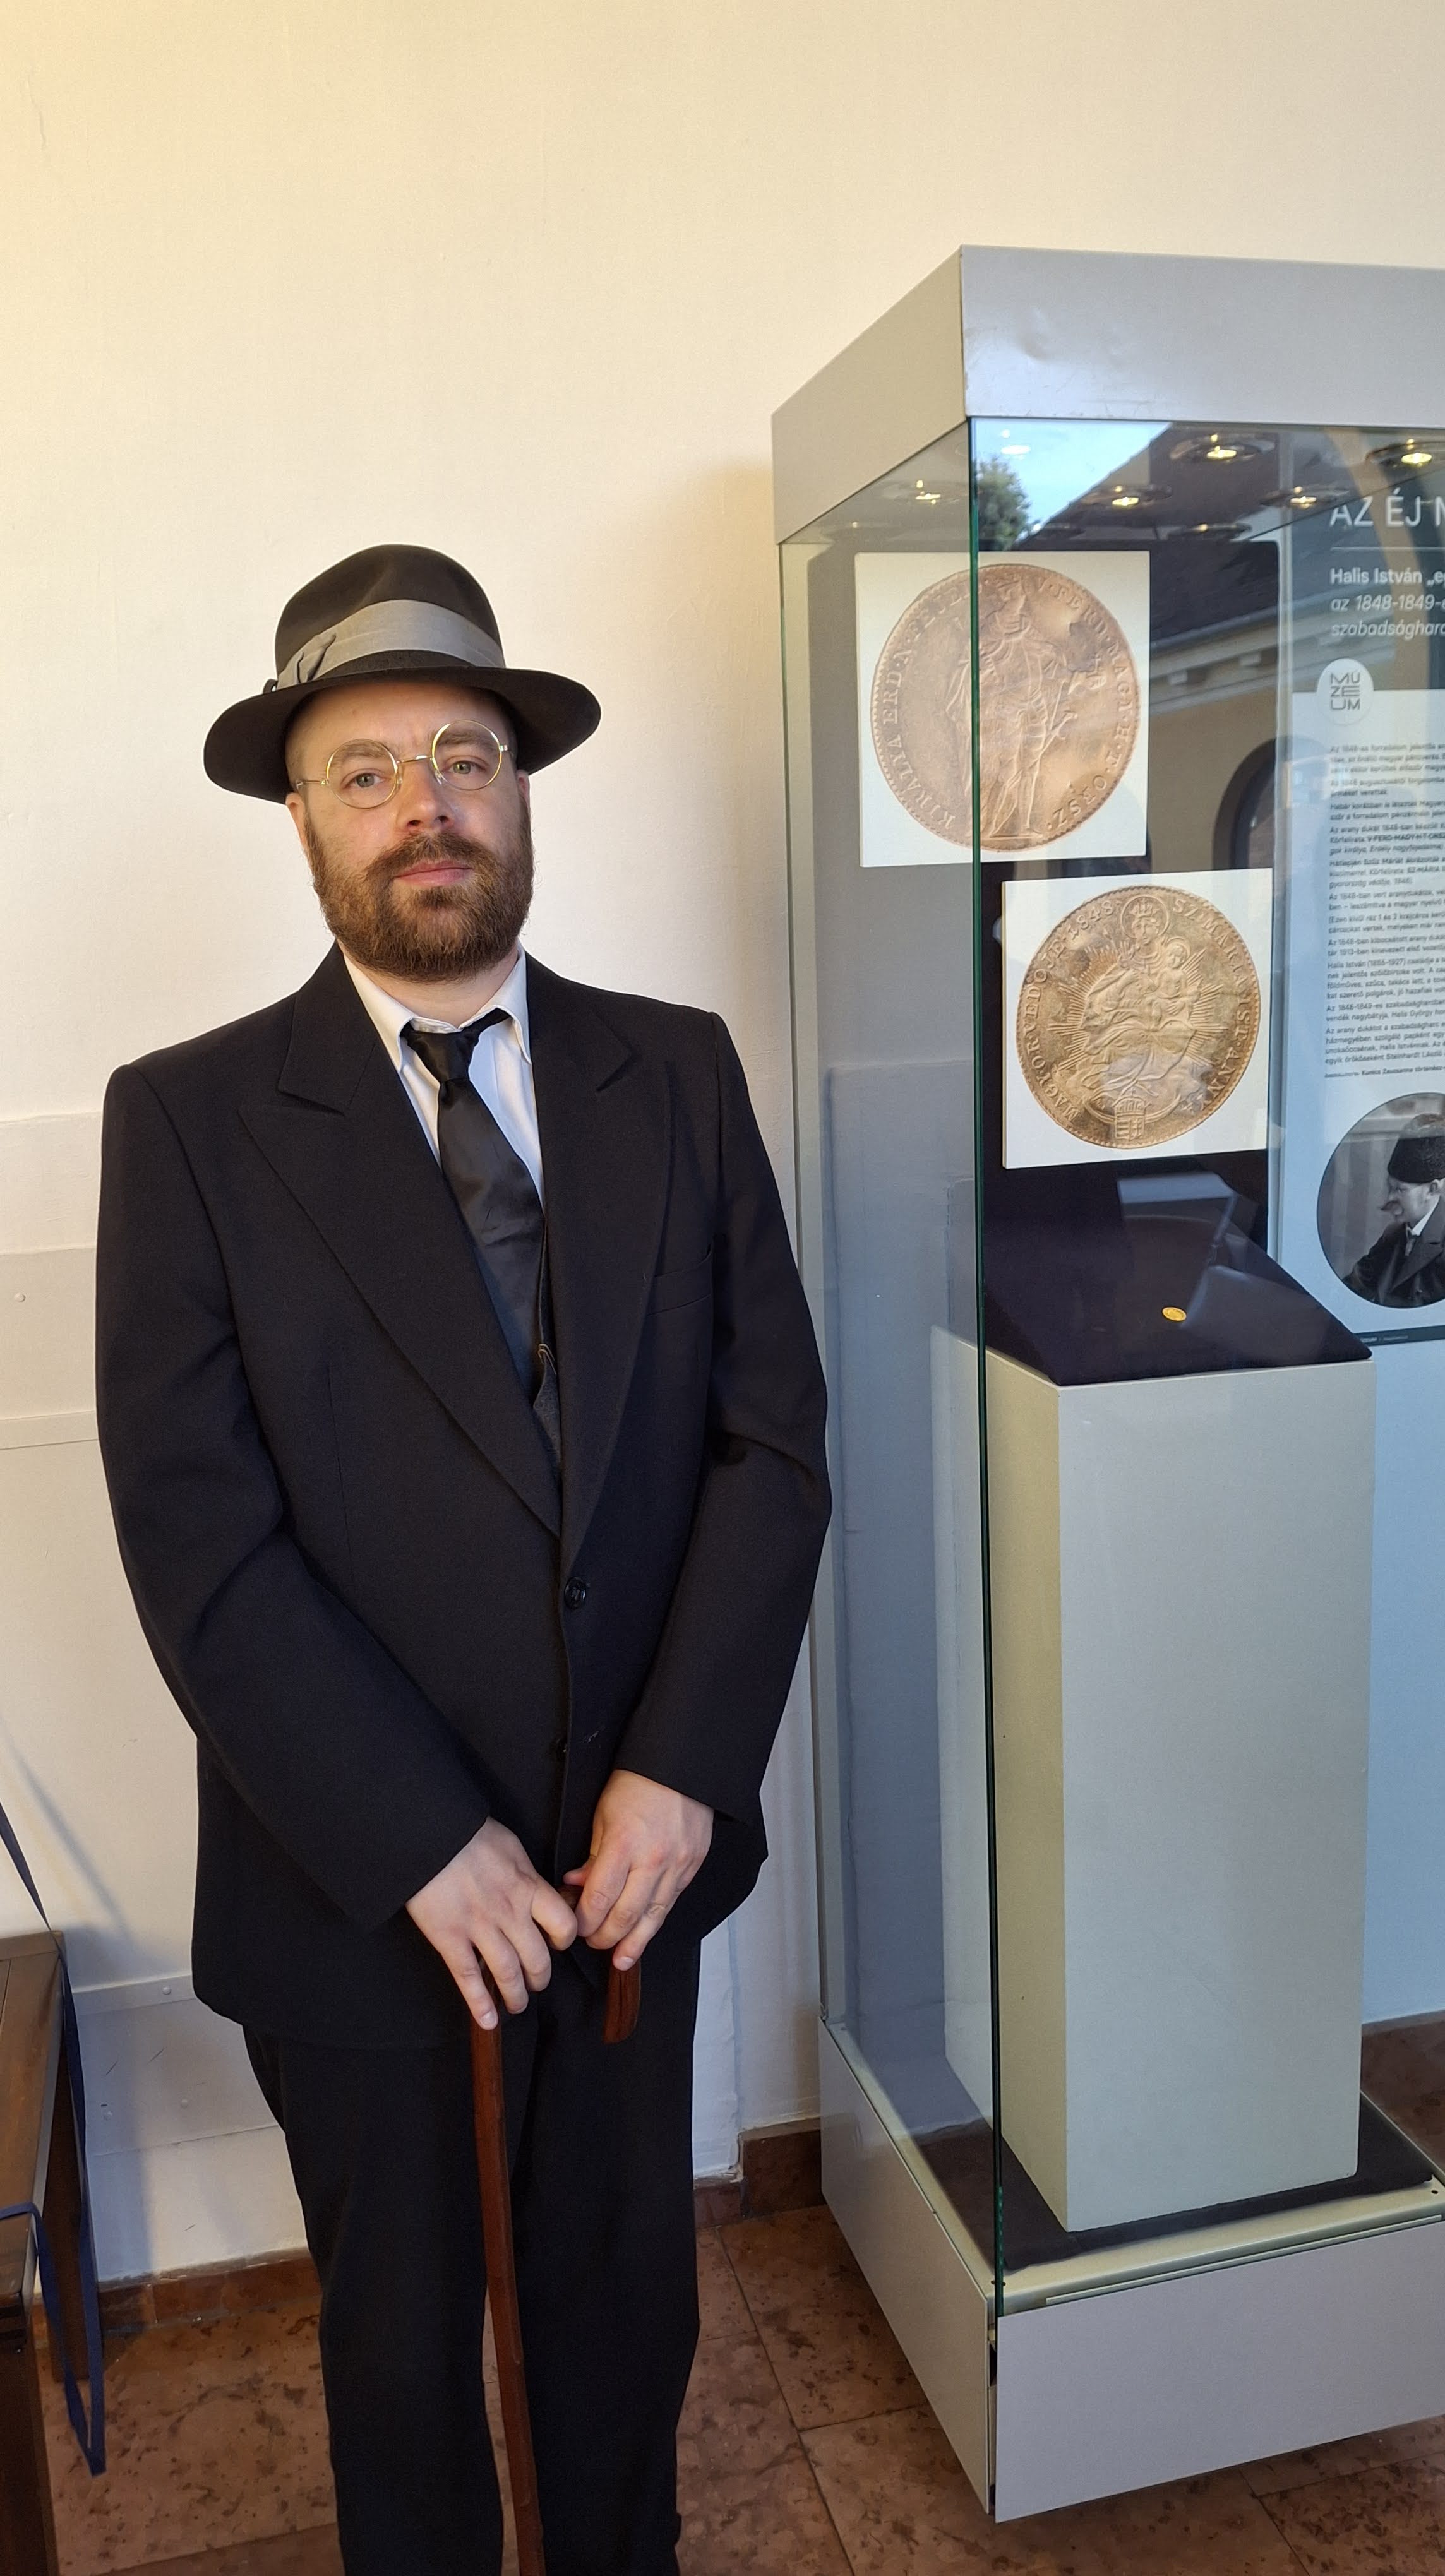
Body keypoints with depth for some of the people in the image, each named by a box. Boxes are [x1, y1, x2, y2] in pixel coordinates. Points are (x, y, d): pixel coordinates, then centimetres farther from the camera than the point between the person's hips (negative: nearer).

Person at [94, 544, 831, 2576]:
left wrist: (683, 1768, -13)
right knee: (401, 2330, 21)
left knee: (629, 2279, 24)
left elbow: (774, 1432, -4)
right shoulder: (189, 1118, -10)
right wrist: (425, 1845, -16)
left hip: (638, 1841, 3)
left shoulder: (678, 1073, -2)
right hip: (355, 1881, -2)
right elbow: (196, 1534, -15)